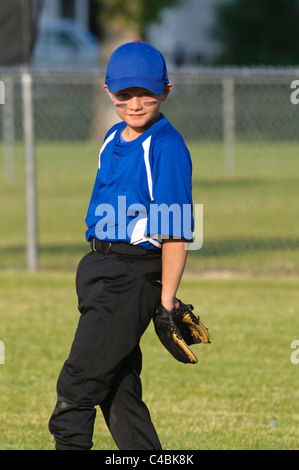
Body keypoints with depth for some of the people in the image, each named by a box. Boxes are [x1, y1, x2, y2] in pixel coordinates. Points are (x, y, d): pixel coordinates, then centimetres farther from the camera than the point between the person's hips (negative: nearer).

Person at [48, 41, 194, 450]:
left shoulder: (167, 147, -13)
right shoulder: (114, 139, 12)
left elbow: (176, 232, -16)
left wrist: (167, 300, -18)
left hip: (133, 276, -9)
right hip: (98, 267, 9)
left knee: (77, 383, -12)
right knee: (119, 390, 11)